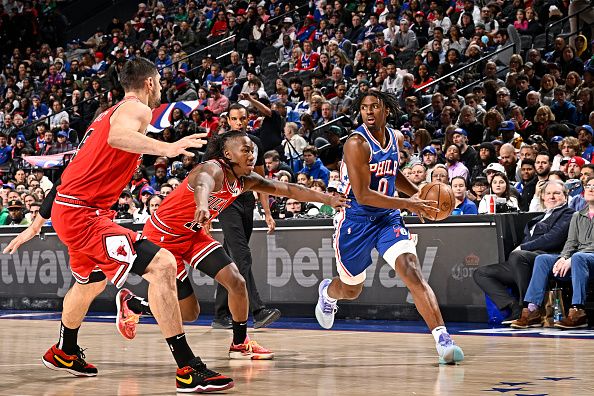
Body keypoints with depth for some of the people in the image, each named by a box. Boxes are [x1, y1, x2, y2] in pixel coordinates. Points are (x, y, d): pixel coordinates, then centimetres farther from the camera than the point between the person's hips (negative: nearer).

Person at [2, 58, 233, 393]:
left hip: (68, 210, 11)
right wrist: (166, 148, -45)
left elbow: (73, 174, 26)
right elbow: (118, 137, -33)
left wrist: (37, 225, 30)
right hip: (83, 214, -11)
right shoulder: (137, 108, -6)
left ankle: (64, 353, 58)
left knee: (91, 282, 34)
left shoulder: (108, 114, 23)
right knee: (162, 265, -22)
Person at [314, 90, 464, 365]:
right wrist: (408, 204, -28)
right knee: (352, 290, 15)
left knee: (412, 273, -19)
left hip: (387, 218, 4)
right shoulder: (357, 143, -20)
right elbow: (362, 195, -25)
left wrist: (418, 194, 7)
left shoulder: (396, 139, 3)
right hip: (355, 220, -4)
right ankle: (327, 292, 54)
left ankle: (442, 338, -25)